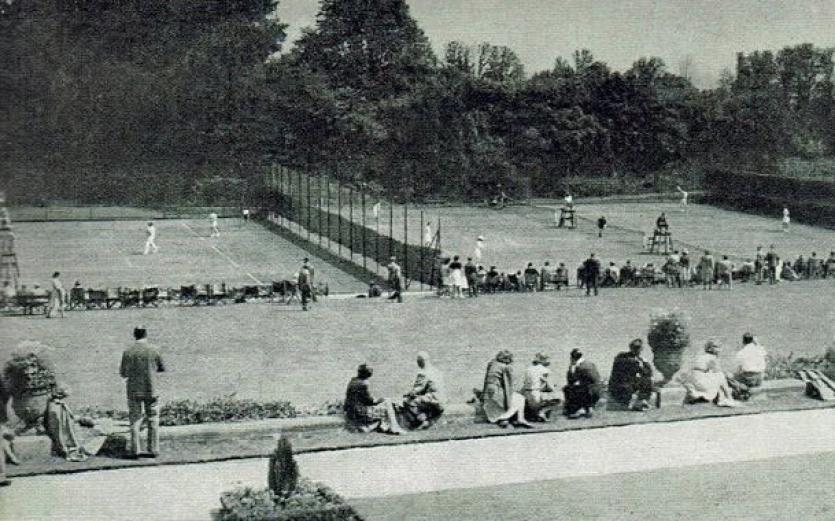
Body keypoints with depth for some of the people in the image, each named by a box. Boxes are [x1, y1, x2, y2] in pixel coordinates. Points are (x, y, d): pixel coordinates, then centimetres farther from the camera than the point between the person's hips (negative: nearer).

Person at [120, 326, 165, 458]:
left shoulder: (128, 352, -4)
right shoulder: (154, 350, -5)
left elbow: (123, 374, 1)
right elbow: (162, 368, 5)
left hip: (134, 391, 1)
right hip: (151, 390, 0)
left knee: (135, 420, 7)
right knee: (153, 420, 7)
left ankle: (135, 450, 4)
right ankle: (153, 450, 7)